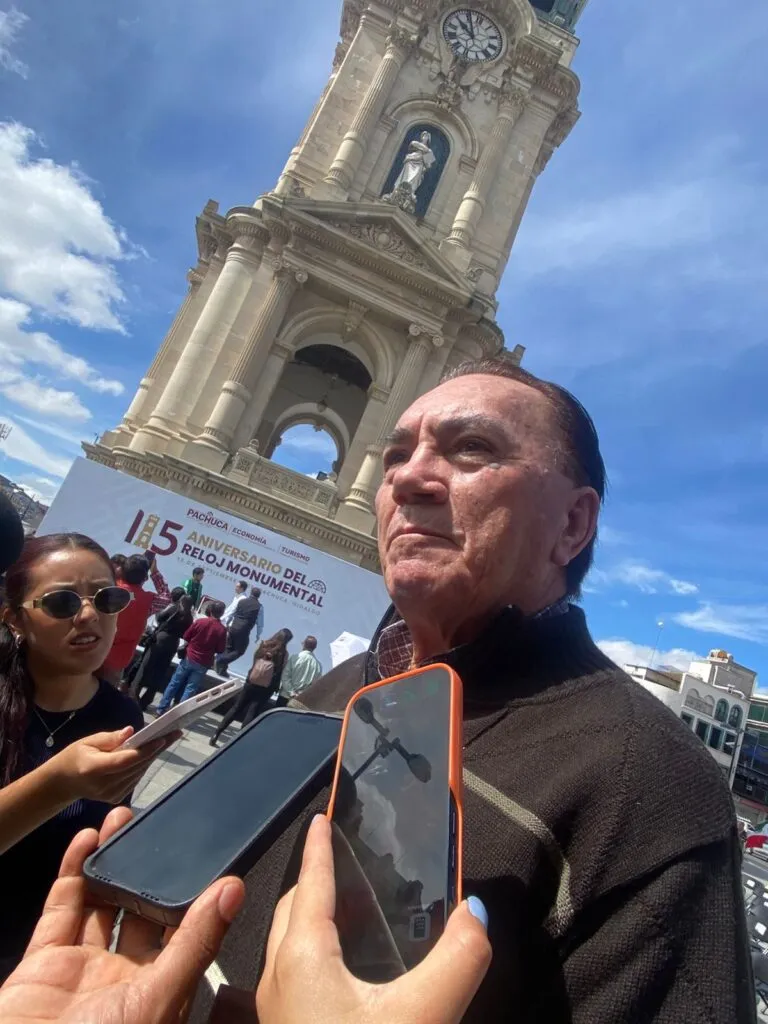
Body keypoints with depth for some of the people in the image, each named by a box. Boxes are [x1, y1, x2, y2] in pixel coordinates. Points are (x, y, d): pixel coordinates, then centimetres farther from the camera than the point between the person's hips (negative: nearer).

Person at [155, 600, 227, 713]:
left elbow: (186, 637, 0)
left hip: (189, 658, 1)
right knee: (190, 689, 5)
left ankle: (161, 709, 20)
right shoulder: (222, 630, -12)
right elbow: (220, 650, -6)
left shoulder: (199, 622, -9)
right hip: (203, 664, -1)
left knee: (174, 683, 14)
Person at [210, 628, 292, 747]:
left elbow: (255, 660, 12)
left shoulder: (263, 645, 3)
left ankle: (216, 734, 10)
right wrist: (275, 688, 6)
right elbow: (280, 673, -5)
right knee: (252, 714, 3)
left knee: (236, 708, 11)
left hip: (251, 682, 3)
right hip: (265, 689, -3)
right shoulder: (283, 653, -7)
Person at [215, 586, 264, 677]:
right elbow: (260, 623, 2)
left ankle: (222, 669, 13)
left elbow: (231, 613, 12)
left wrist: (226, 624, 25)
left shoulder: (241, 600, 6)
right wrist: (258, 635, 13)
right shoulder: (259, 607, -2)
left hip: (233, 628, 4)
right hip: (244, 632, -4)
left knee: (228, 648, 17)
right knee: (239, 651, 10)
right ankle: (221, 661, -7)